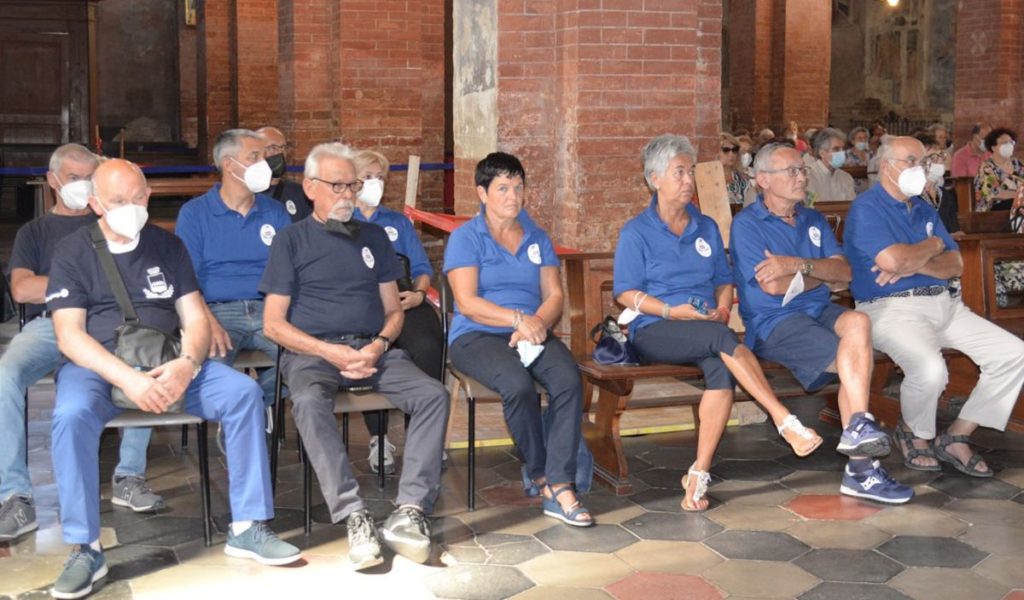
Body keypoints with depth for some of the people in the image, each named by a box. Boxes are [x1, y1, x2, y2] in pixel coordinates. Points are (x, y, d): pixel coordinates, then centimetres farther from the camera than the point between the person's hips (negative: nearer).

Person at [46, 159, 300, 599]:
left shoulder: (167, 246, 12)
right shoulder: (73, 252, 3)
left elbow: (195, 320, 8)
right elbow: (69, 335, -8)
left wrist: (187, 364, -16)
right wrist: (127, 378, -23)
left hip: (168, 366, 3)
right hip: (97, 366, -3)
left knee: (244, 392, -19)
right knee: (72, 415, -35)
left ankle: (247, 528, -14)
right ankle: (85, 549, -24)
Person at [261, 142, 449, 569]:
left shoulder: (373, 236, 20)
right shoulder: (292, 241, 8)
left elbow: (394, 310, 18)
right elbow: (273, 324, 2)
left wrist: (378, 346, -5)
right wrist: (330, 352, -12)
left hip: (373, 348, 4)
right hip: (312, 351, -3)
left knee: (433, 394, -24)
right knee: (309, 402, -37)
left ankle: (410, 511, -28)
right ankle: (354, 517, -39)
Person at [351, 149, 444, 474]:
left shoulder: (399, 222, 32)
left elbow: (423, 268, 22)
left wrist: (418, 293, 0)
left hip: (404, 300, 2)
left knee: (428, 345, -32)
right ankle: (377, 438, -24)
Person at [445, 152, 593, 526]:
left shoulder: (537, 238, 19)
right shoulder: (465, 238, 4)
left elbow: (554, 295, 10)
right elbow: (467, 302, -8)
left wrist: (538, 322, -12)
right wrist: (518, 318, -20)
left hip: (532, 333, 4)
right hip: (476, 337, -4)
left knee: (569, 380, -29)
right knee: (518, 384, -35)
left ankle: (560, 489, -30)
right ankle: (542, 477, -14)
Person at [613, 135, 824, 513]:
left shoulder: (706, 228, 20)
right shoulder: (636, 233, 5)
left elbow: (724, 280, 21)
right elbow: (625, 293, -2)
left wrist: (723, 309, 0)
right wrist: (671, 310, -15)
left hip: (708, 327, 4)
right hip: (653, 331, -4)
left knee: (722, 368, -33)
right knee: (722, 339, -35)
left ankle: (700, 473, -32)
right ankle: (785, 422, -38)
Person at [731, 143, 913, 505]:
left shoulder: (814, 221, 20)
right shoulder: (747, 224, 0)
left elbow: (844, 272, 5)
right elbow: (771, 285, -13)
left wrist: (799, 265, -13)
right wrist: (823, 275, 3)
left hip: (821, 311, 5)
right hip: (773, 323, -5)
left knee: (857, 323, -30)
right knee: (859, 358, -26)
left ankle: (857, 430, -27)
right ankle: (860, 460, -22)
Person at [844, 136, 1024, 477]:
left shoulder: (924, 210, 20)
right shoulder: (866, 208, -5)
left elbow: (955, 264, 11)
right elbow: (893, 260, -22)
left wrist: (915, 264, -10)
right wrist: (933, 245, -2)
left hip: (943, 304, 8)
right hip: (892, 308, -8)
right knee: (930, 368, -35)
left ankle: (956, 438, 3)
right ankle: (916, 435, -2)